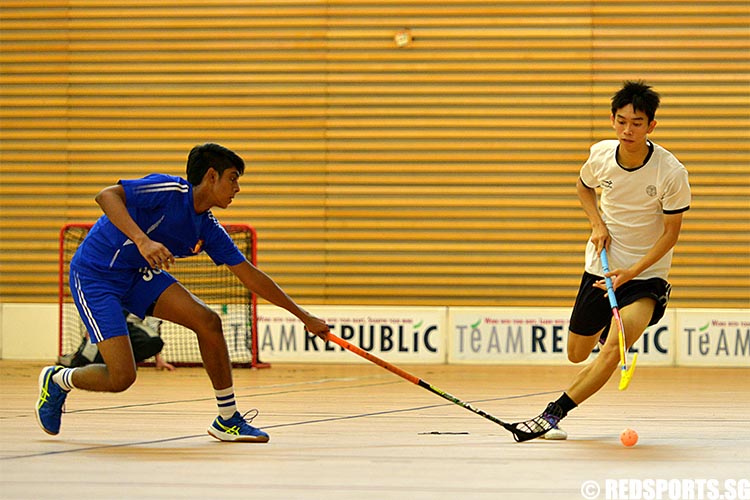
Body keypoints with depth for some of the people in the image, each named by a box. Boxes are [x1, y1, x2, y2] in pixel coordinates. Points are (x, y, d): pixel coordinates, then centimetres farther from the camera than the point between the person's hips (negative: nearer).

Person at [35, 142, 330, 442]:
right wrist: (142, 240, -45)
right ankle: (57, 381, 17)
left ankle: (227, 419, 1)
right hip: (94, 274, -8)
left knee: (207, 321, -11)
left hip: (139, 273, 8)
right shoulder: (170, 190, -21)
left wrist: (304, 317, 10)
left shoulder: (208, 230, 2)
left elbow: (251, 277, 8)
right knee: (121, 377, -16)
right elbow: (106, 195, -32)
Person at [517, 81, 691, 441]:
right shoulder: (601, 155, -8)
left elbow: (670, 232, -11)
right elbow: (583, 186, 15)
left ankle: (553, 413, -21)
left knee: (613, 349, -26)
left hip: (646, 274, -4)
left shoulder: (672, 173, -19)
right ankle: (604, 326, 48)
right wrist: (597, 224, -4)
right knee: (577, 355, 14)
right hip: (602, 265, 4)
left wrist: (632, 272, -23)